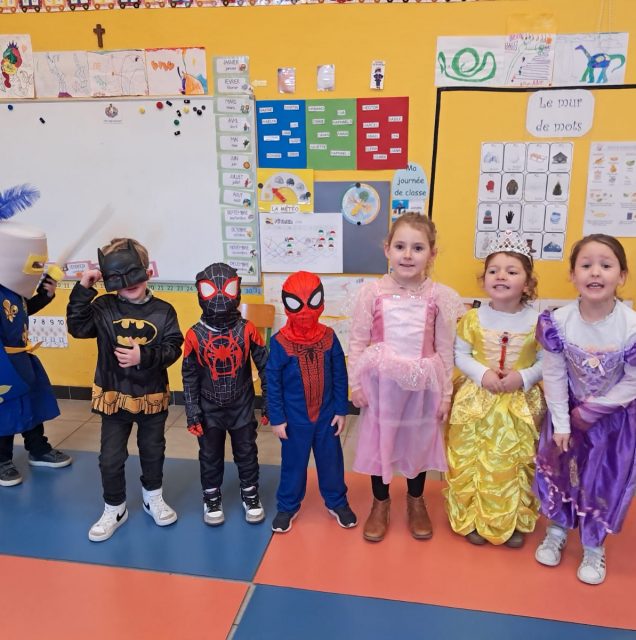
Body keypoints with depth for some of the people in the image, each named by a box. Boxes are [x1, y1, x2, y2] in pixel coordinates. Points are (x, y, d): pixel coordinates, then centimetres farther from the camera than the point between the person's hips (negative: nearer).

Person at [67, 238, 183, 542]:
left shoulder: (162, 311, -8)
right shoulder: (103, 307, -6)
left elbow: (173, 349, -12)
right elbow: (77, 327, -18)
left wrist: (144, 356, -27)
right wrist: (83, 289, -23)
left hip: (152, 397, 0)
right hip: (113, 397, 0)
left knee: (153, 451, 19)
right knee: (111, 458, 9)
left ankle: (153, 497, 42)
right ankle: (114, 509, 30)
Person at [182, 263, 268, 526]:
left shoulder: (247, 330, -14)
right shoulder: (194, 335, -12)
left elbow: (264, 366, -5)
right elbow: (189, 377, -4)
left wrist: (269, 402, -3)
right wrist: (192, 412, -5)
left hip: (242, 407, 0)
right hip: (209, 409, 0)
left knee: (246, 453, 15)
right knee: (210, 456, 16)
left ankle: (251, 496, 36)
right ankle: (212, 499, 37)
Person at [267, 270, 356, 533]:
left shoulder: (329, 337, -8)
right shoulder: (280, 342, -15)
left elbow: (340, 377, -1)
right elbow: (273, 383, -9)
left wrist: (341, 410, 0)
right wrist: (276, 418, -8)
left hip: (326, 415, 2)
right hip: (295, 418, -2)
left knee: (331, 461, 16)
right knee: (293, 463, 14)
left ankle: (337, 502, 37)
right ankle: (287, 506, 34)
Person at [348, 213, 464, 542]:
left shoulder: (440, 297, -9)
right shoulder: (372, 292, -10)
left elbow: (445, 350, -2)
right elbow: (358, 342, -4)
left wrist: (445, 393, 1)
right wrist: (356, 384, -4)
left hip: (422, 383, 1)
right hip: (381, 381, 0)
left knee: (419, 440, 18)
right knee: (378, 440, 14)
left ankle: (416, 501, 43)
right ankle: (380, 503, 37)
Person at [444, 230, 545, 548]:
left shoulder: (536, 321, -7)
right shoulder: (473, 318, -6)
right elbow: (460, 355, -1)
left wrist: (524, 377, -18)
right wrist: (481, 374, -17)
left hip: (520, 405, 0)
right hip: (476, 401, 0)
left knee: (515, 464, 11)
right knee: (472, 461, 7)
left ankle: (513, 521, 32)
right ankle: (472, 518, 27)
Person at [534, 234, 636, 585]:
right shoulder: (558, 322, -21)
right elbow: (553, 376, -13)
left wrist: (592, 410, -14)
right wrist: (560, 424, -11)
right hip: (569, 409, 2)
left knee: (605, 480, 8)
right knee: (558, 469, 12)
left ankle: (593, 547, 31)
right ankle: (557, 531, 37)